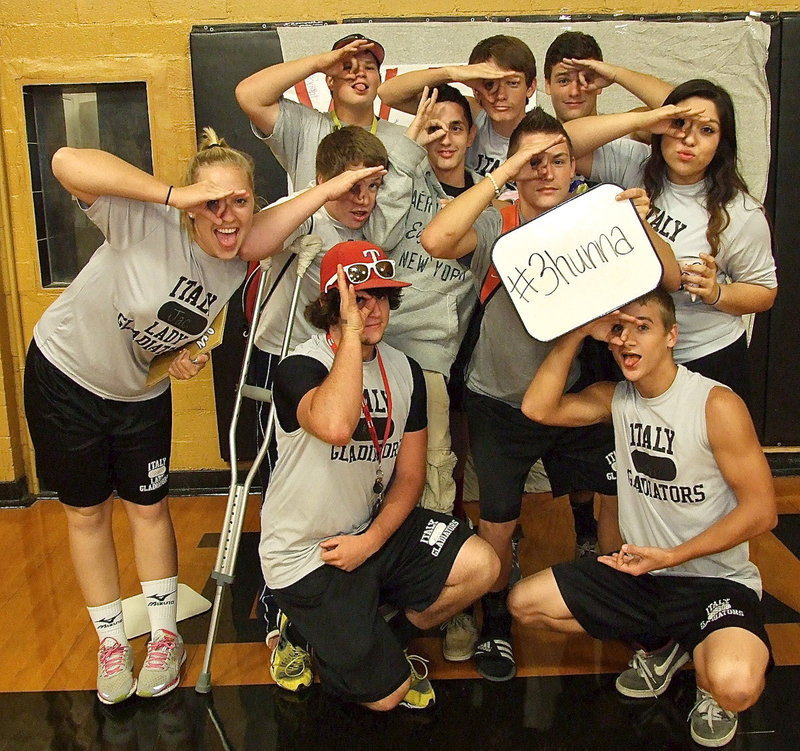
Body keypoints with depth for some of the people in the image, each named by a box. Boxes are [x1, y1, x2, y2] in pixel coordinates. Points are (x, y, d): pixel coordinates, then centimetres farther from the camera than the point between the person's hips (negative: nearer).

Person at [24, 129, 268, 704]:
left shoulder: (238, 267, -11)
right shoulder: (147, 223, -30)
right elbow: (67, 163, -47)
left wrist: (188, 354, -12)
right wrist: (175, 195, -51)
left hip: (142, 392, 4)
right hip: (66, 375, -4)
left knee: (149, 507, 11)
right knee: (88, 512, 9)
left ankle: (165, 637, 29)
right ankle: (112, 645, 28)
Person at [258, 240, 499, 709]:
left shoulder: (405, 371, 2)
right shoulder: (300, 368, -19)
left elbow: (410, 474, 4)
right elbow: (335, 427, -44)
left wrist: (371, 540, -11)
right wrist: (351, 330, -34)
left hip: (372, 527, 6)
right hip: (305, 552, -6)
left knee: (481, 566, -14)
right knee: (386, 695, -7)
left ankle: (387, 641, 12)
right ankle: (302, 626, 21)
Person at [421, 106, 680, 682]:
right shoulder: (495, 229, -14)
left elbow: (669, 280, -6)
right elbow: (436, 241, -36)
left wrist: (640, 226, -24)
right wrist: (505, 171, -32)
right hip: (499, 403, -3)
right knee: (498, 526, 6)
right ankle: (495, 622, 34)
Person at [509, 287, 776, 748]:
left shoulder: (717, 404, -16)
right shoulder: (616, 398, 2)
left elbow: (761, 510, -15)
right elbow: (539, 408, -11)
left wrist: (670, 556, -20)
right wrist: (579, 333, -15)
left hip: (715, 579, -6)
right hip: (639, 572, 6)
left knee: (735, 687, -33)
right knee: (525, 603, -2)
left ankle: (709, 685, 8)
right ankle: (659, 644, 15)